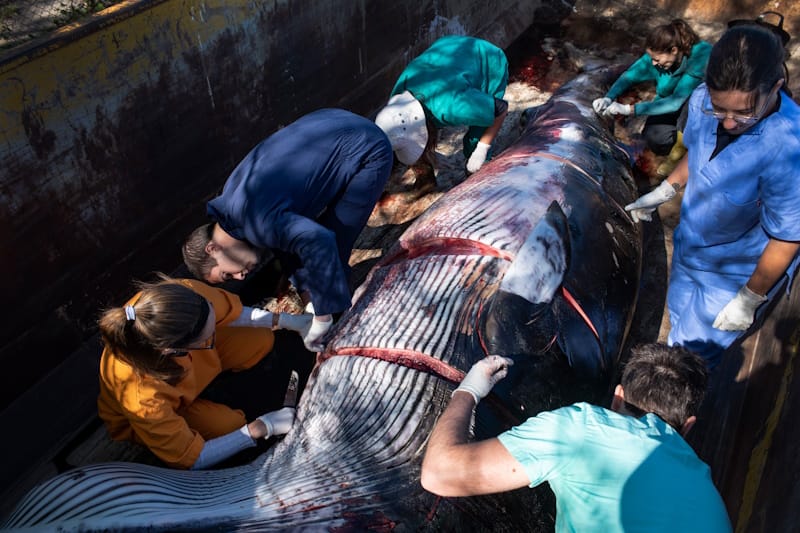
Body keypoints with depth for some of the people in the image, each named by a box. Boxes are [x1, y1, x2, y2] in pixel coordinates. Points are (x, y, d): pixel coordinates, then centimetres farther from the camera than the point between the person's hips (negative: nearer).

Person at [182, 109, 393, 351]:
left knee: (334, 244, -10)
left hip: (367, 153, -9)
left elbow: (320, 243, -39)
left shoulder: (254, 220, -27)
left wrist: (322, 317, -27)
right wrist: (308, 298, 4)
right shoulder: (233, 198, 2)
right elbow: (289, 234, 10)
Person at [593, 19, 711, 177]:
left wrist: (629, 109, -42)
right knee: (653, 137, -26)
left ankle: (678, 152, -16)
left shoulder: (701, 55, -35)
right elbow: (629, 76, -8)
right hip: (670, 106, 4)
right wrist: (608, 98, -28)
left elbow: (676, 101, -39)